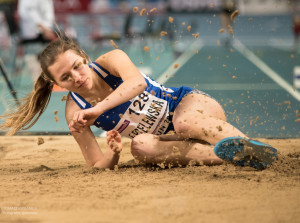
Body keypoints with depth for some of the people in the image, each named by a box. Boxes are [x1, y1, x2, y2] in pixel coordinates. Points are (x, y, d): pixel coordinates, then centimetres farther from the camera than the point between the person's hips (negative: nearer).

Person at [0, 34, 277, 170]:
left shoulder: (111, 61, -15)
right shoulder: (75, 113, -8)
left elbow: (137, 81, -39)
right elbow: (98, 166, -5)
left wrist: (98, 109, -48)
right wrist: (113, 152, -28)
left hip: (192, 104, -3)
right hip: (168, 138, 3)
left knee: (185, 122, -40)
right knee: (141, 146, -34)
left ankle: (254, 148, -46)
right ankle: (229, 155, -45)